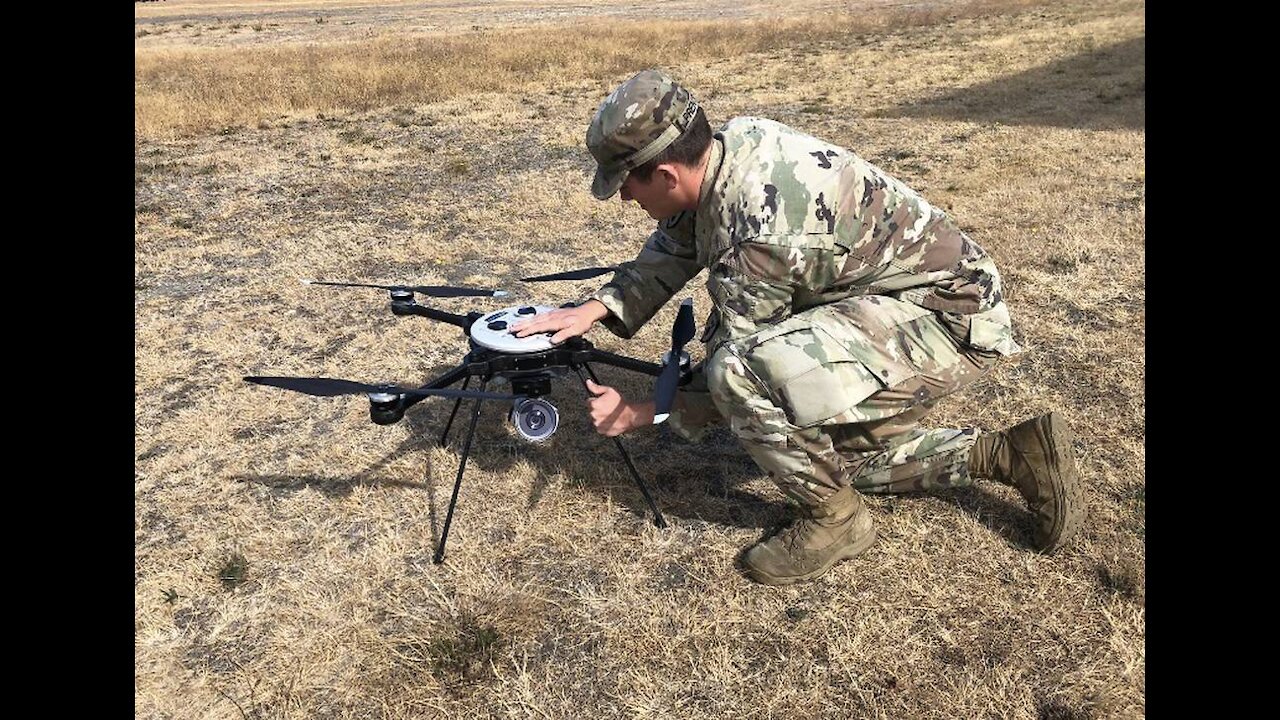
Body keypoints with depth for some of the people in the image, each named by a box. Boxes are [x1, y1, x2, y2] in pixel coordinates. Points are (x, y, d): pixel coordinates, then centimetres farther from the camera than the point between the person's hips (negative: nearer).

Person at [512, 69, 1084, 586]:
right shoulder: (734, 142, -4)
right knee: (832, 446, 21)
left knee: (743, 372, -31)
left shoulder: (757, 233, -30)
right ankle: (1008, 454, 20)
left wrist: (640, 414, -6)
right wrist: (597, 308, -3)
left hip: (948, 316, -10)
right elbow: (672, 248, 9)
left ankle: (834, 520, -5)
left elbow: (737, 365, -17)